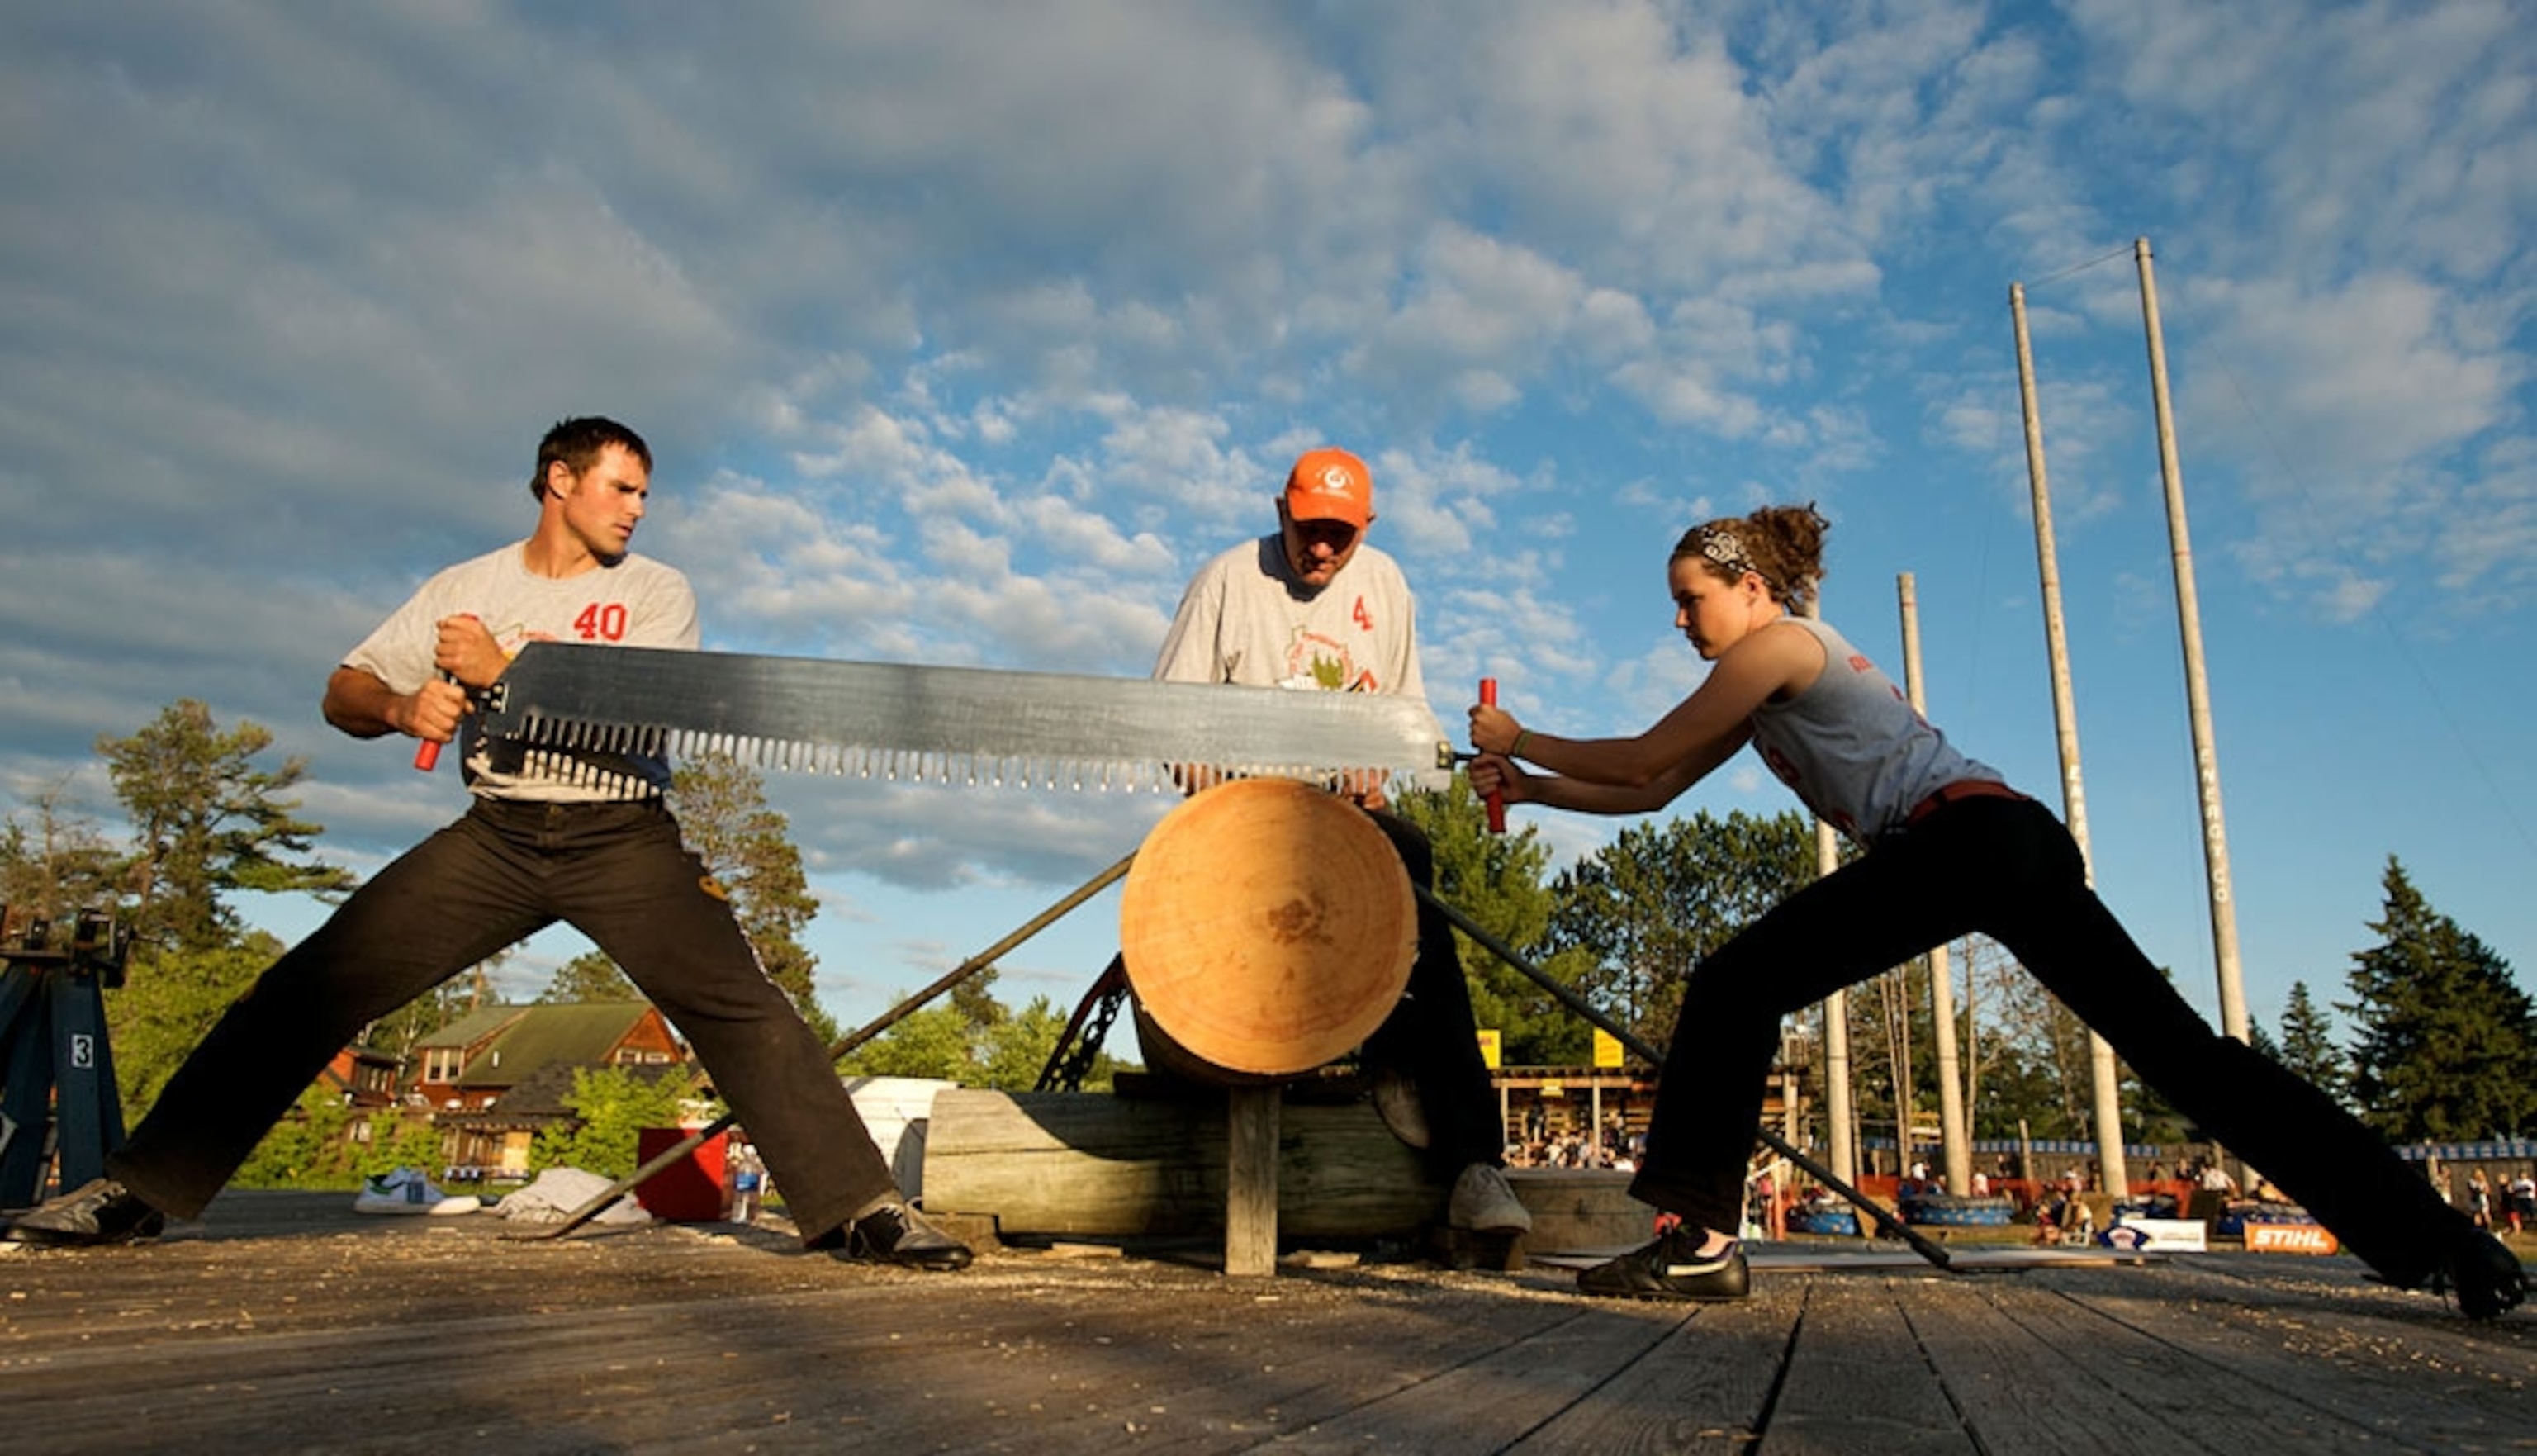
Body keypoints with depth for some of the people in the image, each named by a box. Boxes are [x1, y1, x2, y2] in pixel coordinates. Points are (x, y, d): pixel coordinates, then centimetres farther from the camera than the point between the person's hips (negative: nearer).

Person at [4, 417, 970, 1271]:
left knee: (740, 1006, -18)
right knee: (312, 986, -5)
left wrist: (506, 670, -17)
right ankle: (142, 1189, 9)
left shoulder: (656, 592, 3)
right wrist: (402, 706, -15)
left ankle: (858, 1209, -16)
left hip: (624, 839, -2)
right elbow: (344, 693, 8)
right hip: (495, 836, 3)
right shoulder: (466, 588, 10)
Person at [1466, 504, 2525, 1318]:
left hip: (1969, 837, -11)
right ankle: (2443, 1244, 15)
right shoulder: (1764, 696, 27)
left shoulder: (1778, 644, 0)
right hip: (2012, 846, 11)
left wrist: (1519, 738, 9)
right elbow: (1653, 791, 24)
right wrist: (1529, 786, 17)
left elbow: (1644, 758, -2)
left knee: (1734, 989, -13)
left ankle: (1703, 1243, -15)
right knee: (2180, 1048, 10)